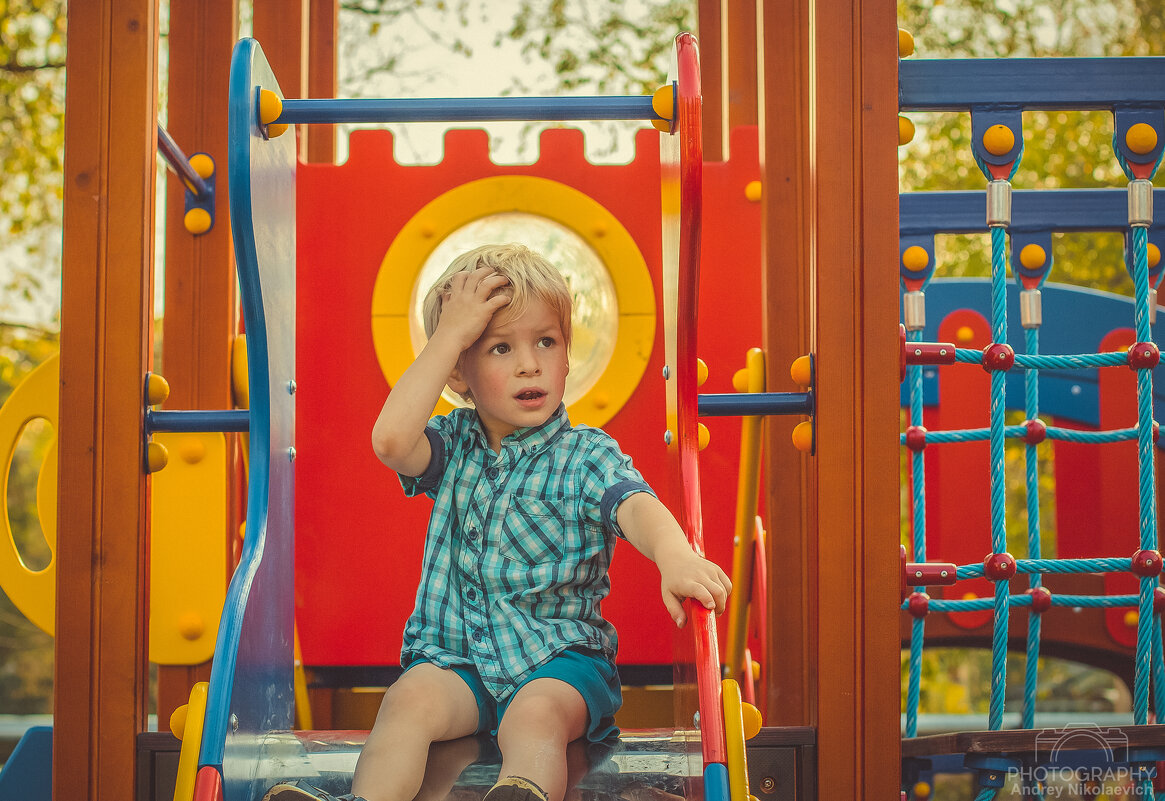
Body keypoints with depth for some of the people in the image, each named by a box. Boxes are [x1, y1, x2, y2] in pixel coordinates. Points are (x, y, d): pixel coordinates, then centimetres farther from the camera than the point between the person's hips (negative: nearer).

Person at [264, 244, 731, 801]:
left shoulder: (586, 455, -1)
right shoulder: (453, 446, 8)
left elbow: (636, 506, -22)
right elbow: (390, 439, -15)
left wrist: (673, 553, -47)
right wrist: (449, 333, -11)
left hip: (557, 655, -3)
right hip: (453, 656, 3)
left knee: (536, 715, -33)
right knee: (409, 700, -27)